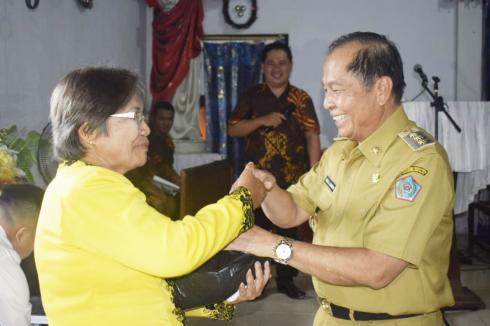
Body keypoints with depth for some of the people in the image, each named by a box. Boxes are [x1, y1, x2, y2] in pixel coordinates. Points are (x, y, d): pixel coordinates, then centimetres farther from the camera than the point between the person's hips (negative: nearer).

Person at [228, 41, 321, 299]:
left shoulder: (301, 99, 4)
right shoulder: (251, 96, 4)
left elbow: (312, 137, 1)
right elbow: (232, 129, 0)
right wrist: (262, 120, -15)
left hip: (292, 177, 1)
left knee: (289, 228, 8)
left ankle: (286, 279, 21)